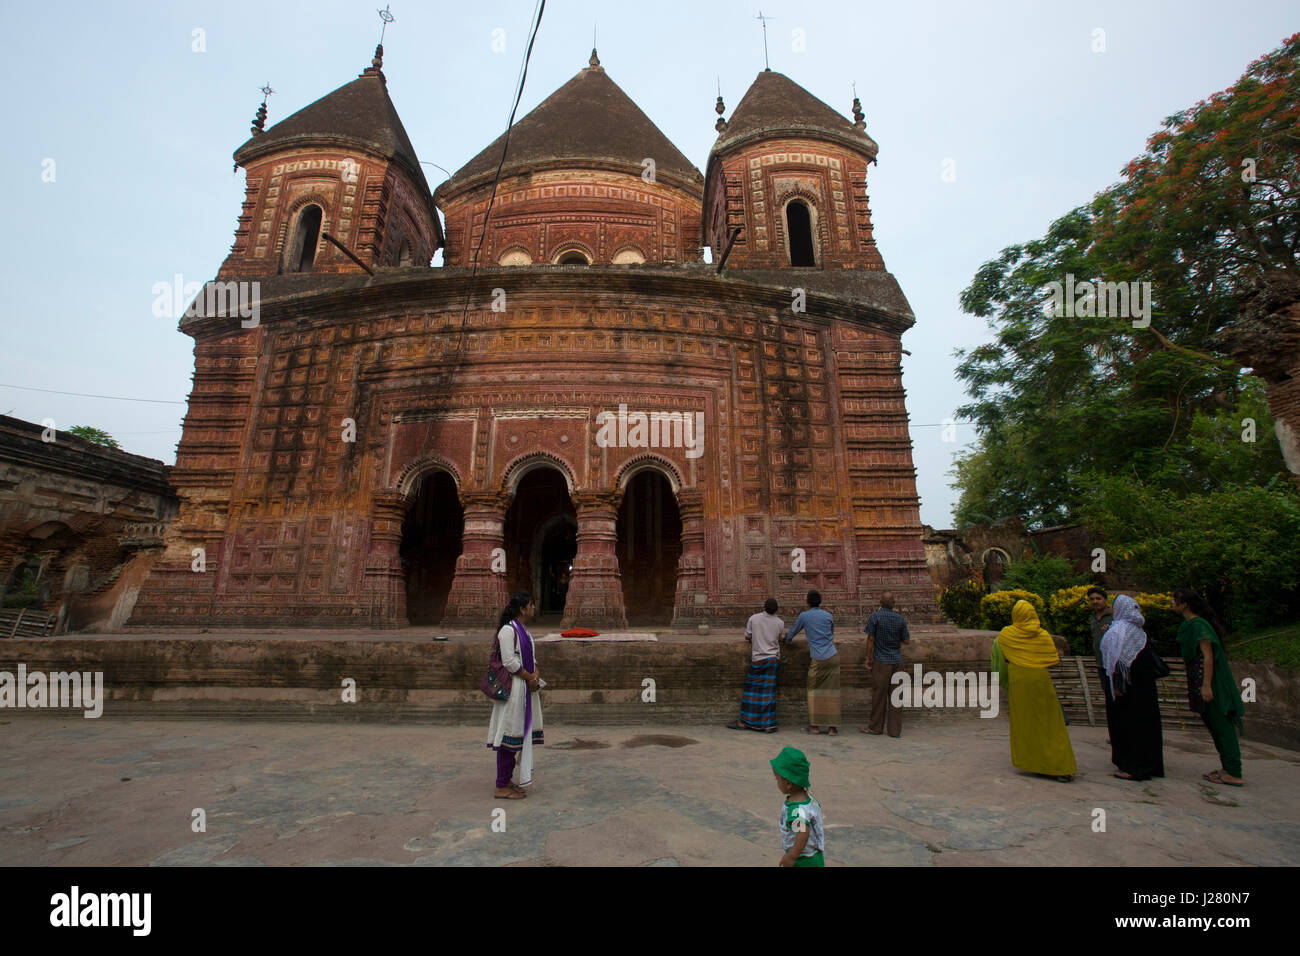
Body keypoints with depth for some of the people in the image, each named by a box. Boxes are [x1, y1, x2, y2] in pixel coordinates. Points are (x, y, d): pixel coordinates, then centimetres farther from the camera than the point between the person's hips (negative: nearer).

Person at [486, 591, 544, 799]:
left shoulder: (523, 630, 14)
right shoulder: (508, 630, -16)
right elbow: (509, 661, -20)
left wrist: (535, 674, -1)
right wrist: (530, 678, -11)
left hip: (526, 689, 10)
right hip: (513, 689, -10)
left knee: (521, 733, 14)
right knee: (510, 734, -3)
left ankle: (507, 781, 25)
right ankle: (501, 787, 8)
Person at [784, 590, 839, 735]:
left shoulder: (804, 616, 2)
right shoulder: (828, 615, 9)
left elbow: (792, 633, 15)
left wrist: (789, 640, 38)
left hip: (818, 659, -2)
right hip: (833, 657, 3)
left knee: (814, 692, 10)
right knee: (831, 692, 5)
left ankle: (814, 726, 10)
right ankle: (832, 727, 5)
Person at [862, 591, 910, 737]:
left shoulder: (875, 616, -10)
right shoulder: (900, 619, -1)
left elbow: (870, 639, -10)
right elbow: (906, 640, 4)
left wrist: (868, 658, -2)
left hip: (881, 661, -3)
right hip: (897, 661, 3)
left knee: (879, 694, 5)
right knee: (896, 695, 8)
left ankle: (876, 727, 14)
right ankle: (895, 729, 12)